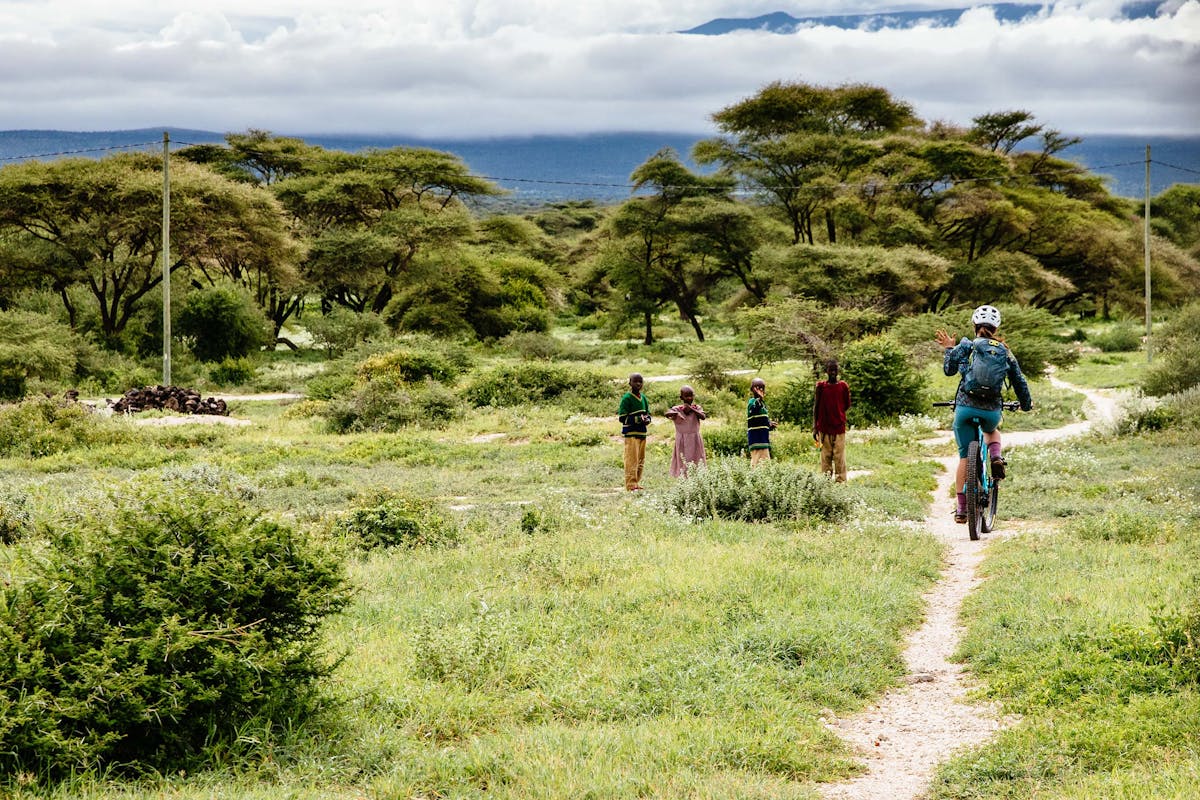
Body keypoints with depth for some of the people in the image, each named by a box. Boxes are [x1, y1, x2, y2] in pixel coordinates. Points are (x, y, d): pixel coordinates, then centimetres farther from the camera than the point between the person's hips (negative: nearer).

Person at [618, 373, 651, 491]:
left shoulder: (643, 398, 12)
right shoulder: (627, 398, -9)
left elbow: (648, 413, 22)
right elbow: (622, 418, -12)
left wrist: (647, 419, -2)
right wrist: (638, 419, -20)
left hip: (642, 432, 8)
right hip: (631, 433, -8)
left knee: (641, 461, 12)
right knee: (632, 460, -8)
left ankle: (637, 483, 20)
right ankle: (631, 486, -5)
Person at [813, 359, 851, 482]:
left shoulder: (843, 386, 3)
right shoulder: (820, 386, 2)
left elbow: (847, 405, 14)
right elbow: (815, 406, 5)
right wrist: (814, 427, 2)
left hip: (839, 427, 0)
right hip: (824, 428, 0)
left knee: (840, 457, -3)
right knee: (825, 456, 2)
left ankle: (841, 481, -2)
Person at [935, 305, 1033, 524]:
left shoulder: (965, 346, 1)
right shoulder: (1005, 352, 8)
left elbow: (949, 369, 3)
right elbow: (1019, 381, 14)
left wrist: (949, 349, 20)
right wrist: (1026, 405, 31)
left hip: (965, 407, -2)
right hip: (992, 410, 2)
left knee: (965, 457, 9)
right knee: (992, 430, 38)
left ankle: (961, 510, 8)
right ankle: (996, 459, 8)